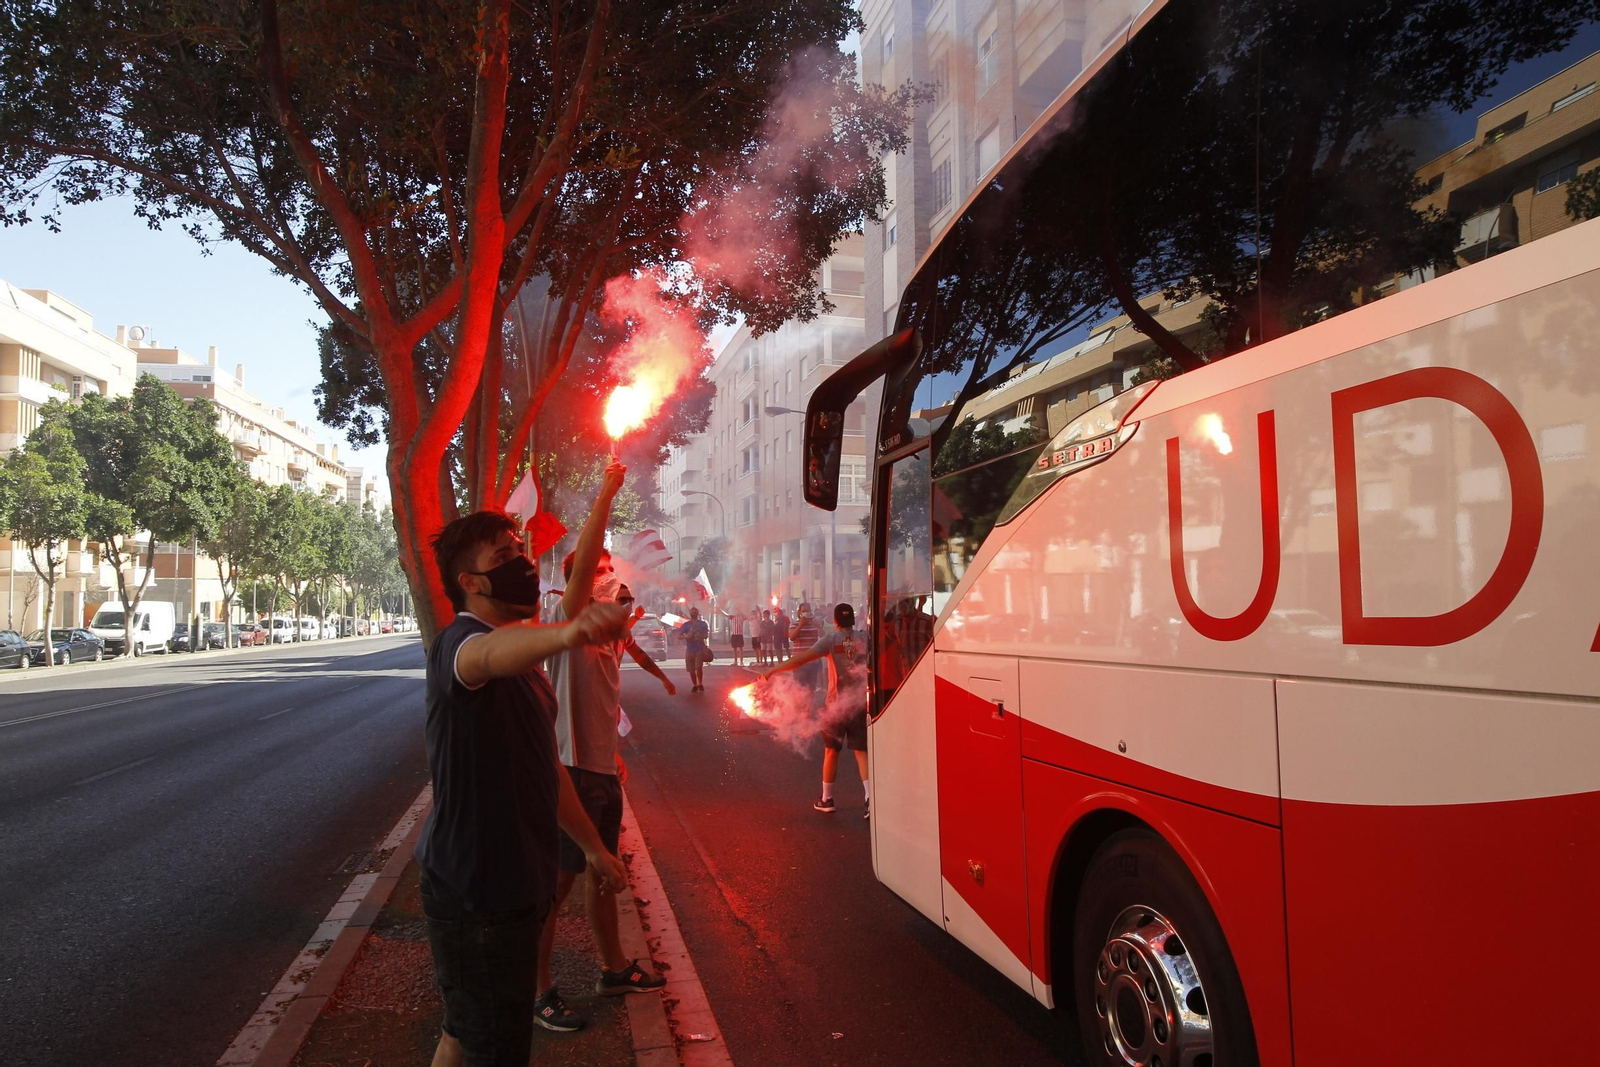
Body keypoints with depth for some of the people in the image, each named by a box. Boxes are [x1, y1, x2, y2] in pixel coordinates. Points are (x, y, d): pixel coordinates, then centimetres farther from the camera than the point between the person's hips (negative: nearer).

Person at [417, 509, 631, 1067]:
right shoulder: (459, 643, -19)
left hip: (518, 880, 9)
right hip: (474, 890, -9)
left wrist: (593, 845, 23)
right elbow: (490, 653, -47)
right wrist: (565, 632, -68)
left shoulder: (522, 658, 12)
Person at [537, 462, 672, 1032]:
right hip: (573, 770, -9)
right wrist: (606, 493, -32)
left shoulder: (608, 630, 14)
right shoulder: (570, 617, -11)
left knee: (602, 871, 21)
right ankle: (539, 991, 12)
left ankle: (614, 968, 36)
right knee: (556, 882, 0)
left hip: (602, 770, 9)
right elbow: (581, 561, -29)